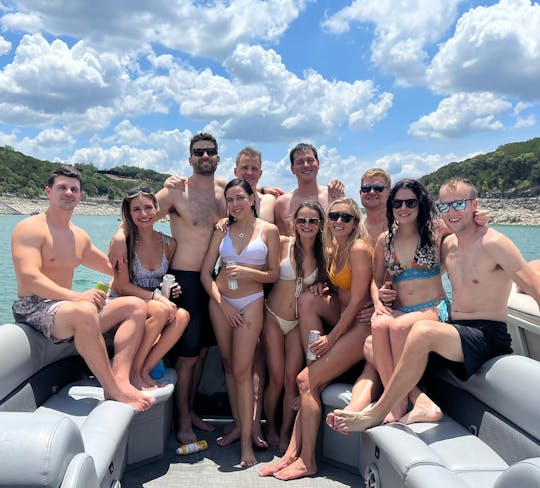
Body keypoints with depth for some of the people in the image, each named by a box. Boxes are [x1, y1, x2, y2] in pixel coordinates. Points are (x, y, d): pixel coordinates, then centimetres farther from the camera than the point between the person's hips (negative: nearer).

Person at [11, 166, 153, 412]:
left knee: (136, 306, -5)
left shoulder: (80, 236, 16)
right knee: (85, 311, -39)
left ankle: (121, 377, -26)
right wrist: (76, 296, -35)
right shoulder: (30, 228, -8)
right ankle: (114, 390, -27)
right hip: (33, 309, -8)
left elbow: (111, 267, 29)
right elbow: (28, 277, -23)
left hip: (65, 304, 8)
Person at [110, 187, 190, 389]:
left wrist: (171, 289, -7)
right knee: (161, 310, -34)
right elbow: (123, 286, -13)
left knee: (182, 316, -27)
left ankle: (145, 369, -19)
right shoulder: (125, 241, -10)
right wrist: (156, 296, -23)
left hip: (154, 303, 4)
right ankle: (133, 371, -19)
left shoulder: (169, 243, 3)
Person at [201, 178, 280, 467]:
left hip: (251, 303, -3)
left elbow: (273, 275, 1)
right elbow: (205, 273, 4)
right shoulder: (222, 230, 6)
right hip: (220, 302, 4)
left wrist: (248, 272, -17)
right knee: (229, 366, 10)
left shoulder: (268, 230, 0)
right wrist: (222, 303, -7)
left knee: (242, 370, -8)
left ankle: (246, 441, -1)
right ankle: (238, 424, 24)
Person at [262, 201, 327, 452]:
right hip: (273, 318, -1)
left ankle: (285, 432, 19)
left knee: (292, 379, 0)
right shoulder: (283, 244, -9)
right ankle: (270, 428, 24)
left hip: (300, 323, 1)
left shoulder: (324, 253, -3)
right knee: (276, 379, 2)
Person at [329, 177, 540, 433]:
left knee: (423, 330, -36)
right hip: (455, 330, 8)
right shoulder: (447, 244, 11)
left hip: (488, 336, -8)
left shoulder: (493, 243, -11)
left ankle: (375, 415, -23)